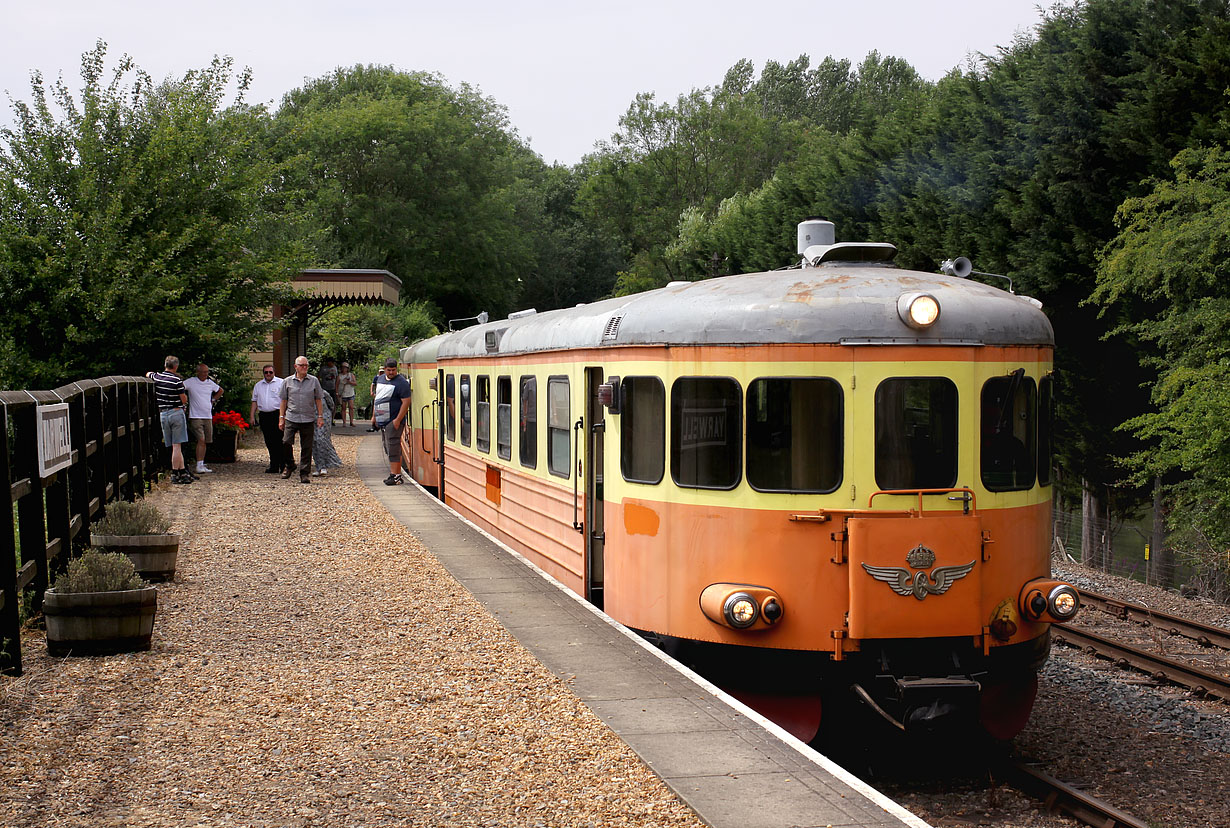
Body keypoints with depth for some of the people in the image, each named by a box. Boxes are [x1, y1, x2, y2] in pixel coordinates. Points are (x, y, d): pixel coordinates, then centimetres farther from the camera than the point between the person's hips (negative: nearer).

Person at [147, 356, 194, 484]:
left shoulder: (157, 377, 5)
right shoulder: (177, 380, -12)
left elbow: (148, 374, 29)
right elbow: (184, 400, -9)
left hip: (163, 414, 5)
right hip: (177, 412, -5)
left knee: (174, 446, 6)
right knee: (177, 446, -4)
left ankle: (183, 472, 8)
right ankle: (175, 474, -5)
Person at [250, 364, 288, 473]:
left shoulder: (281, 383, 1)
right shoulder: (258, 385, 16)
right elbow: (255, 401, 20)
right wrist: (252, 416, 12)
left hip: (277, 415, -5)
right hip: (264, 416, 5)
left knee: (279, 442, -8)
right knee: (269, 443, 6)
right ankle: (274, 466, 11)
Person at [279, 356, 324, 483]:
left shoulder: (314, 381, 7)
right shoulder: (287, 381, 8)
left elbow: (318, 400, 12)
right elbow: (283, 401, 12)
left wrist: (320, 416, 6)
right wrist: (281, 418, 8)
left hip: (308, 419, 0)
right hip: (291, 418, 0)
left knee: (306, 448, 1)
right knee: (286, 442, -15)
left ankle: (305, 474, 9)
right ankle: (289, 466, 8)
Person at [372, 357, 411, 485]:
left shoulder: (401, 382, -11)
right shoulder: (380, 379, 14)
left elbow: (406, 402, -16)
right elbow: (376, 398, 23)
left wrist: (398, 420, -20)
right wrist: (374, 416, 20)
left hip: (393, 421, -8)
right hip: (382, 421, 8)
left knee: (393, 448, -10)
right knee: (389, 448, 11)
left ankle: (395, 476, -9)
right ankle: (395, 474, 17)